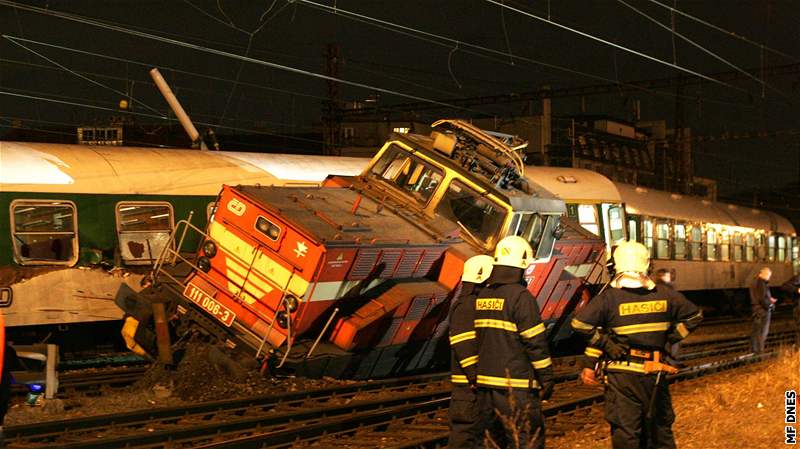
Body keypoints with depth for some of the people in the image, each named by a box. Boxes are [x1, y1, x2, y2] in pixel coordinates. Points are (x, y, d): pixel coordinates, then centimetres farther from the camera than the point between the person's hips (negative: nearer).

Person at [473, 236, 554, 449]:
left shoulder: (482, 296, 9)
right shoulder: (520, 296, -14)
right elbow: (535, 342, -14)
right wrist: (547, 378, -5)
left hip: (485, 383, 7)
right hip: (516, 385, -7)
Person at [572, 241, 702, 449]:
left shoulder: (610, 297, -10)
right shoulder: (664, 295, 2)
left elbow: (580, 323, -18)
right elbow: (694, 316, 13)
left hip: (622, 374, -3)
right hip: (655, 373, 3)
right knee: (660, 428, 18)